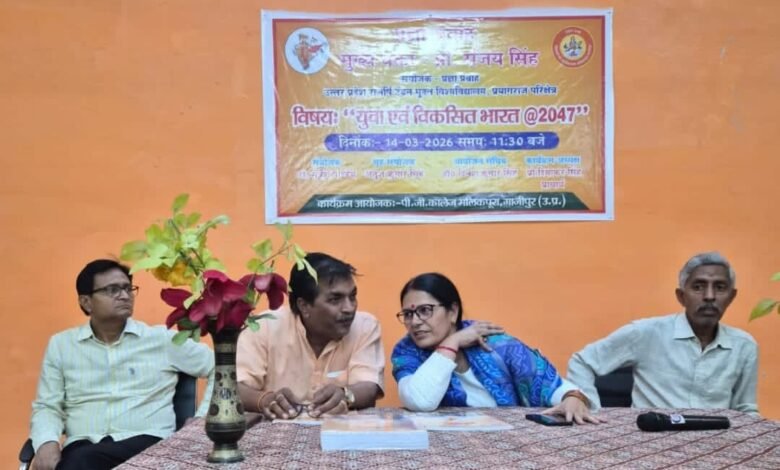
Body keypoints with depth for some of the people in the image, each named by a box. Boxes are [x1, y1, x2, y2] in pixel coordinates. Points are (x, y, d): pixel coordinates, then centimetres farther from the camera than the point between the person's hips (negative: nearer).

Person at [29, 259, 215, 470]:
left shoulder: (163, 339, 10)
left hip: (148, 444, -2)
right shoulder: (60, 344, 15)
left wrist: (202, 418, 0)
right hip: (83, 448, 2)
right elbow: (47, 407, 13)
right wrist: (47, 442, -9)